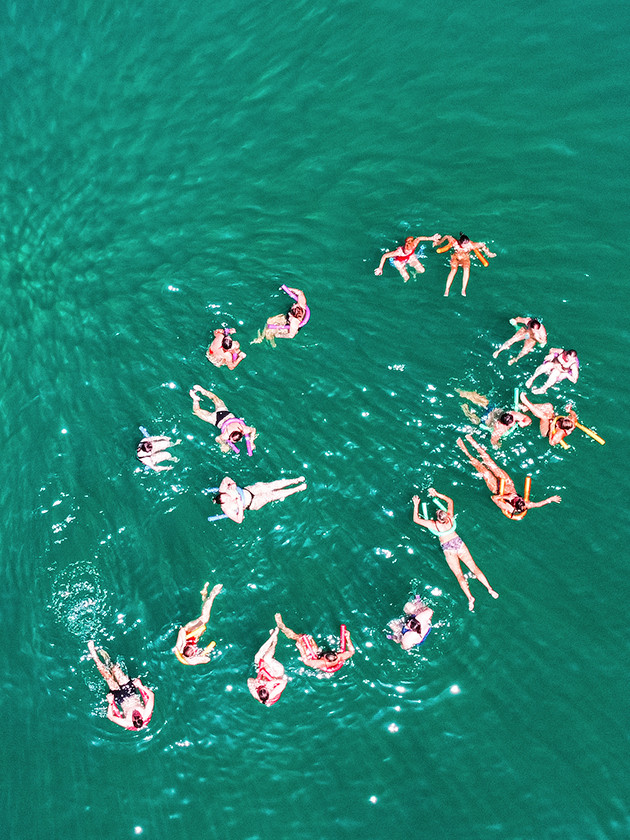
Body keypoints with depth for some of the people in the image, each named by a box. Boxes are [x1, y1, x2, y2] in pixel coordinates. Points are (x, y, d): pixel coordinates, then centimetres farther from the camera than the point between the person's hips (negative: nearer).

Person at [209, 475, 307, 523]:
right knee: (272, 495, -8)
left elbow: (226, 478, -4)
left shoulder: (222, 490, -19)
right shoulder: (227, 509, -31)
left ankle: (296, 480, 12)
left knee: (271, 486, -3)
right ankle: (297, 489, 8)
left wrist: (233, 484, -21)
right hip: (253, 503, -4)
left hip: (247, 490, 4)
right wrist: (240, 505, -38)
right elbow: (239, 520, -32)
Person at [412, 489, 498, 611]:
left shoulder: (434, 525, -20)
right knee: (474, 568, 4)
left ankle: (470, 598, -16)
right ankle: (490, 588, 1)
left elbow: (416, 519, -11)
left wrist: (416, 505, -5)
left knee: (459, 575, -6)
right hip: (458, 543, 4)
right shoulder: (450, 518, -10)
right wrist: (436, 494, 3)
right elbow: (450, 500, 6)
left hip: (448, 549, -4)